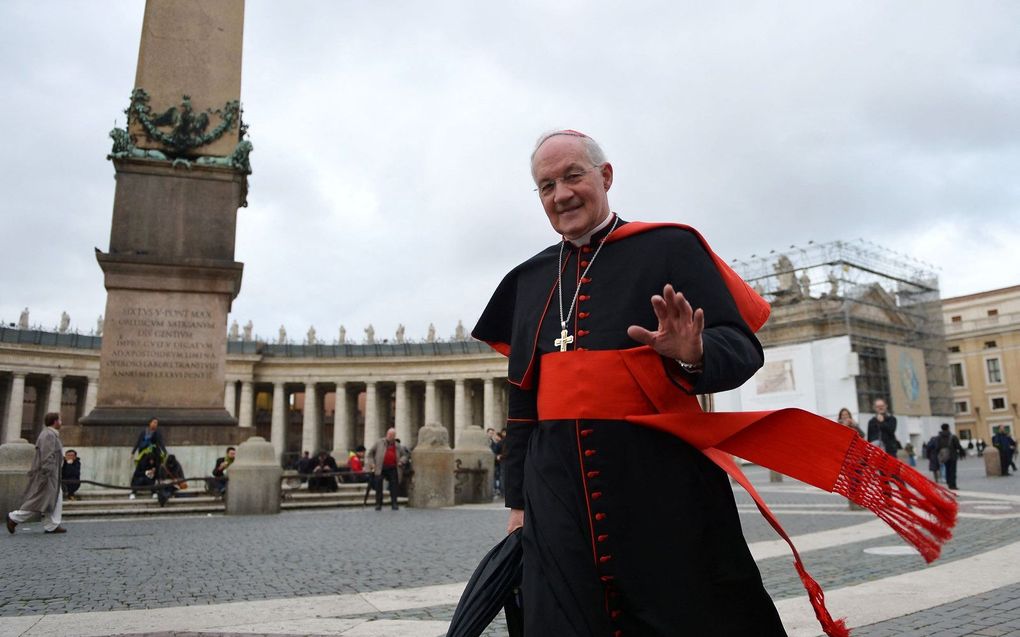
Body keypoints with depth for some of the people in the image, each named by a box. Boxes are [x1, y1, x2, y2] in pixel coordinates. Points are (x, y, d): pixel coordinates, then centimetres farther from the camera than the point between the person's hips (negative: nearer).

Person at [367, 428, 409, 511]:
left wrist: (401, 461, -2)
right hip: (380, 469, -2)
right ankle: (378, 504, 7)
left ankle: (394, 504, 8)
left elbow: (404, 455, 20)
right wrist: (371, 463, -1)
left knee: (394, 485, -1)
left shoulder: (398, 446, 14)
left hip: (392, 469, 2)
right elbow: (370, 453, 12)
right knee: (378, 484, -4)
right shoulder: (379, 442, 8)